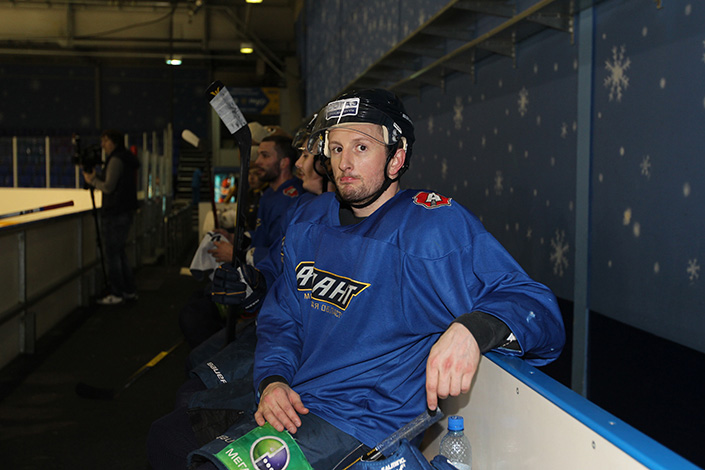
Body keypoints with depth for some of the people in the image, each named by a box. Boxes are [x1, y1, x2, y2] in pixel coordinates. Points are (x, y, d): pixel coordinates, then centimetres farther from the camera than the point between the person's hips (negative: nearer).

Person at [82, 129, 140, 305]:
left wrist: (92, 180, -2)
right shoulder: (128, 160, 17)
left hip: (115, 214, -10)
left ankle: (117, 293, -2)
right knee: (119, 251, 16)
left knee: (112, 253, -5)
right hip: (126, 212, 10)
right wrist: (97, 177, 13)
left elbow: (108, 187, -17)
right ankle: (129, 291, 18)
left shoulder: (116, 160, -13)